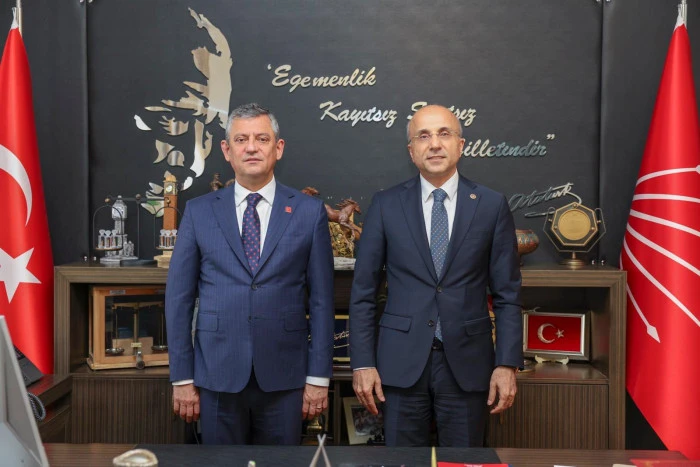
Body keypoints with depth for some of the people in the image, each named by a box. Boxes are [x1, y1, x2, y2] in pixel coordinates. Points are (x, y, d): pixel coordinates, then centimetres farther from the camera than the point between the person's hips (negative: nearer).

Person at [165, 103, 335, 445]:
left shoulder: (309, 211, 1)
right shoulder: (199, 212, 3)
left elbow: (321, 299, 0)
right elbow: (179, 298, 3)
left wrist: (319, 377, -2)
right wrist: (182, 377, 0)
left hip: (284, 376, 0)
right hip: (218, 375, 1)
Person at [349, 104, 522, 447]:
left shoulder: (492, 206, 1)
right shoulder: (386, 205, 1)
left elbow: (507, 294, 2)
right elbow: (363, 292, 1)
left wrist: (507, 364, -4)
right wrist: (362, 363, -3)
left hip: (467, 362, 0)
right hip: (401, 361, 0)